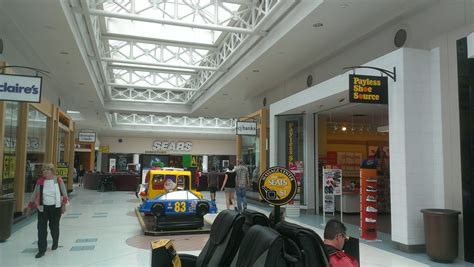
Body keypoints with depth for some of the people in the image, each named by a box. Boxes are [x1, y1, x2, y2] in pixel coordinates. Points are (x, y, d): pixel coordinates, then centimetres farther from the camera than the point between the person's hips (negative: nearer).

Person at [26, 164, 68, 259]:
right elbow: (34, 195, 11)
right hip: (42, 208, 1)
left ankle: (55, 244, 34)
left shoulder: (58, 180, -2)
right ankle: (41, 250, 1)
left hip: (55, 207, -1)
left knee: (54, 227, 10)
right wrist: (30, 207, 12)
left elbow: (64, 193, 3)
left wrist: (64, 204, -5)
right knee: (41, 228, -5)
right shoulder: (40, 182, 2)